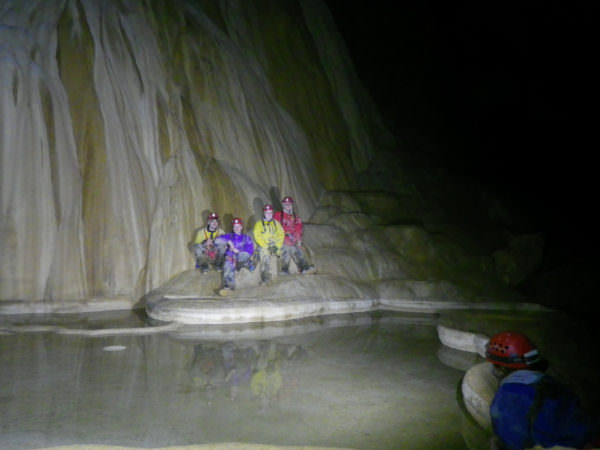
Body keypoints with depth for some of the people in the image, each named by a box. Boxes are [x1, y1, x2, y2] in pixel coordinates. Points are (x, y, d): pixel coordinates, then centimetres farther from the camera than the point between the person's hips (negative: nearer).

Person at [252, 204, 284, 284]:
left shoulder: (276, 223, 16)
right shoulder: (259, 224, 8)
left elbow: (281, 235, 8)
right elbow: (258, 237, -2)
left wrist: (277, 246, -7)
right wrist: (267, 246, -13)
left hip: (275, 245, 3)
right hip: (264, 246, -3)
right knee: (265, 257, -27)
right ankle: (265, 279, -27)